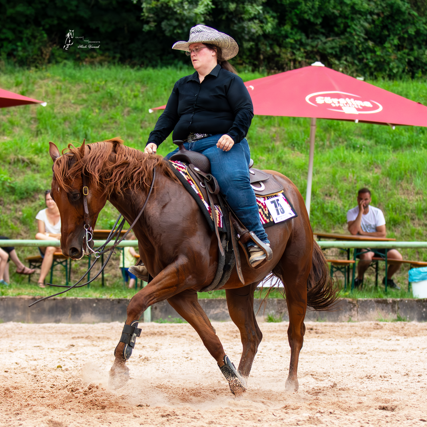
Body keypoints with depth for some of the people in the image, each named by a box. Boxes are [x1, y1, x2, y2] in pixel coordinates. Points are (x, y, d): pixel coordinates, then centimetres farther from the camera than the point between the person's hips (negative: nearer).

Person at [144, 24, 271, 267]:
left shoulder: (230, 81, 7)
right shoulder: (183, 85, 24)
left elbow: (245, 111, -4)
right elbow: (168, 117, 20)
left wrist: (233, 135, -21)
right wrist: (154, 141, 3)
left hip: (220, 145, -6)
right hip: (187, 147, 6)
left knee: (233, 179, -36)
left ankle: (258, 239, -35)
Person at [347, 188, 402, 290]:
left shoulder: (377, 212, 2)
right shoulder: (351, 213, -4)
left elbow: (382, 234, -6)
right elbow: (353, 232, -23)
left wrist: (363, 233, -14)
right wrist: (361, 212, -20)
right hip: (362, 245, -3)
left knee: (397, 257, -17)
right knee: (366, 256, -38)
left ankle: (388, 279, 13)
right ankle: (359, 279, -8)